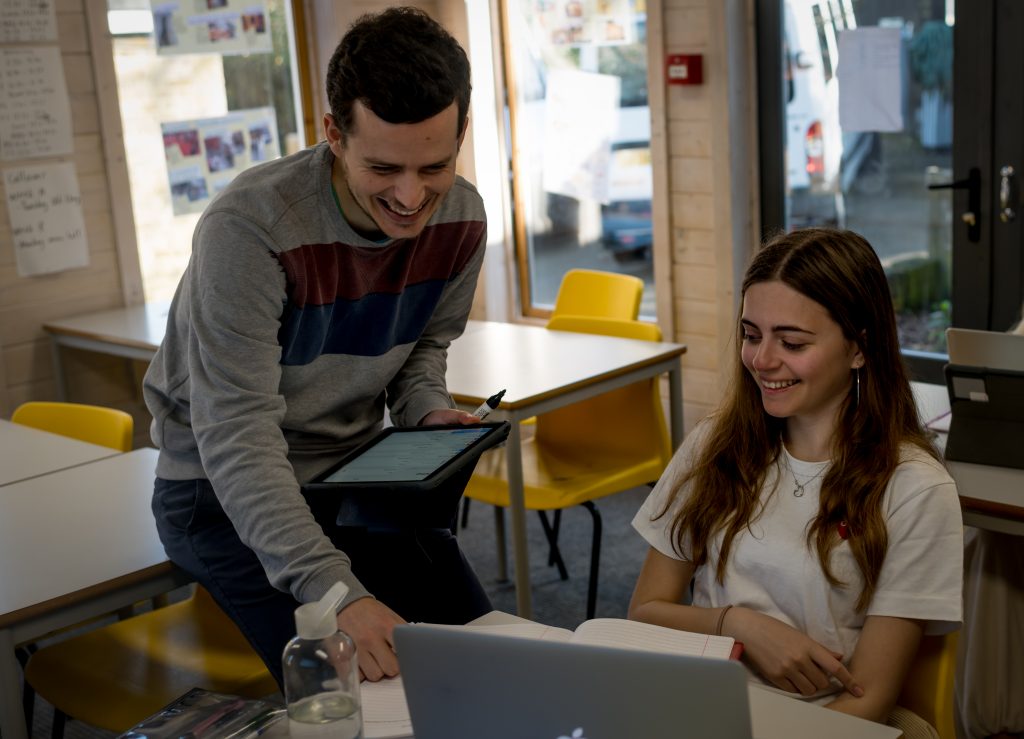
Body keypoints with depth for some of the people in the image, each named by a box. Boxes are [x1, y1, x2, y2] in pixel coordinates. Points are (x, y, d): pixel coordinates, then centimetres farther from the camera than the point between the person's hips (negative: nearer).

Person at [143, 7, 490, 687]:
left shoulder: (460, 218, -9)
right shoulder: (249, 228, -29)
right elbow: (236, 434, -32)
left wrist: (427, 408, -12)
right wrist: (333, 593, -41)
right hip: (224, 490, -5)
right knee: (359, 685, -20)